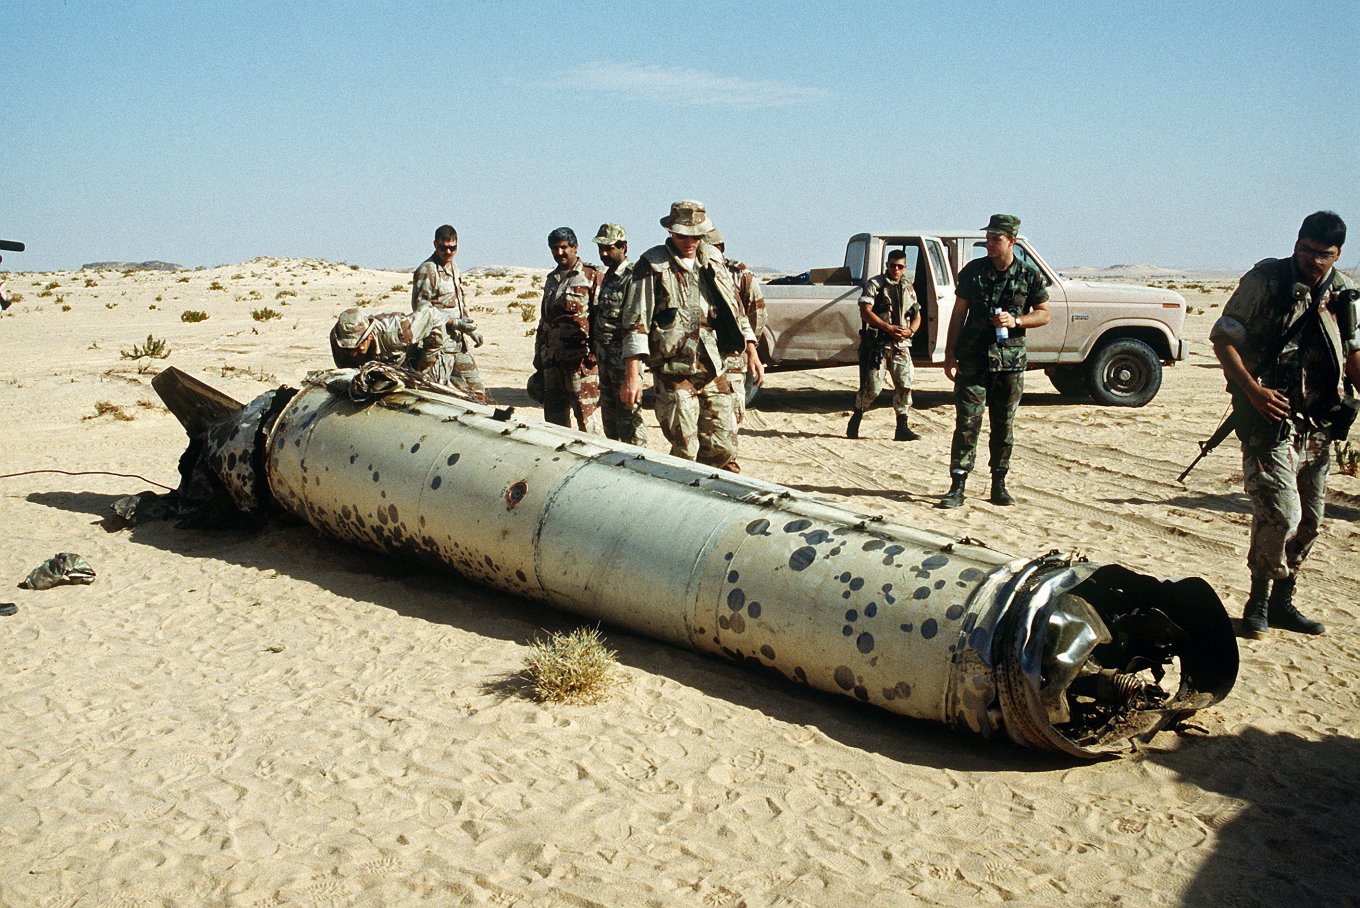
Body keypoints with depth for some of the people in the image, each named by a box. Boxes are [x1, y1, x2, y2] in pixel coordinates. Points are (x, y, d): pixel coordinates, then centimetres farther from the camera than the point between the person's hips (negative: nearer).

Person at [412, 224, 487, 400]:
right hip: (439, 344, -9)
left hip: (459, 342, 9)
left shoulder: (453, 268, 16)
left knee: (476, 391, 13)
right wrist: (454, 323, -18)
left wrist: (470, 330, 21)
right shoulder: (427, 270, -11)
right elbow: (420, 308, -17)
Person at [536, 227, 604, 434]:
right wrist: (539, 357, 21)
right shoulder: (551, 279, 20)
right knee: (554, 418, 10)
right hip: (552, 361, 7)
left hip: (581, 360, -7)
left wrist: (596, 352, -16)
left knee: (587, 417, -8)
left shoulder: (592, 277, -2)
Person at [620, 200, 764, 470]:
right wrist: (632, 373, -15)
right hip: (674, 372, -5)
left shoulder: (713, 260, 13)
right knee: (685, 452, -4)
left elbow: (734, 307, 21)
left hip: (713, 368, 5)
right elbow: (636, 321, -8)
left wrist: (751, 351, 17)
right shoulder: (652, 265, -4)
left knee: (724, 448, 5)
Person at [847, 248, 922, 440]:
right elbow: (865, 311, -11)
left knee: (905, 385, -5)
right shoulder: (875, 284, -1)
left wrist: (910, 331, -5)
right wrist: (888, 327, -18)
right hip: (877, 343, -5)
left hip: (901, 345, 5)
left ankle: (902, 428, 0)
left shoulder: (908, 288, 16)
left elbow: (917, 316, 18)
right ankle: (856, 418, 19)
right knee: (873, 387, -4)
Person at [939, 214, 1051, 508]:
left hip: (1011, 362, 1)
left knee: (1004, 426, 8)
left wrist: (1016, 321, -13)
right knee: (967, 423, -5)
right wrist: (950, 354, 0)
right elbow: (959, 313, 5)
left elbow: (1044, 314, 7)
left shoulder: (1029, 276, 2)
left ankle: (999, 486, 18)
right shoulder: (973, 271, 3)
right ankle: (957, 487, -3)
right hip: (973, 359, -1)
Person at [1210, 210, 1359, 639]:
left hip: (1319, 425, 6)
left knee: (1309, 521, 11)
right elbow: (1222, 337, -8)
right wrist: (1253, 390, -19)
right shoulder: (1265, 281, -8)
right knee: (1280, 514, -14)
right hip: (1271, 419, -6)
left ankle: (1281, 602, 24)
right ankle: (1259, 600, 5)